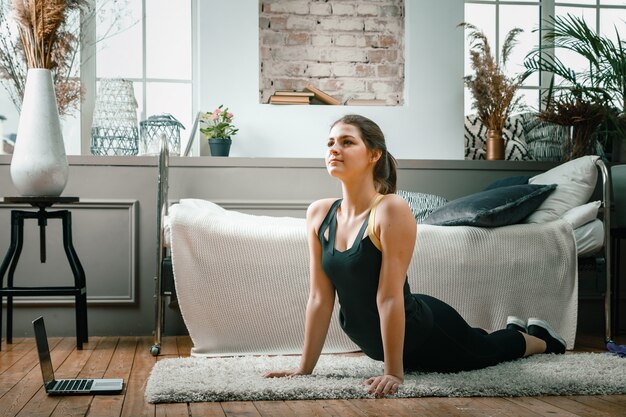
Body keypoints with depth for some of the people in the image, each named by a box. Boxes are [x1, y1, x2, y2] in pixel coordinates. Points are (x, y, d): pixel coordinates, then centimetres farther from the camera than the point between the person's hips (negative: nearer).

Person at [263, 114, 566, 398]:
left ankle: (538, 339, 58)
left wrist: (394, 373, -28)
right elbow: (320, 297, -11)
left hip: (421, 330, -6)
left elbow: (389, 297, -31)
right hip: (372, 339, 6)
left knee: (484, 351, 25)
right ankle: (513, 328, 65)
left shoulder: (392, 210, -30)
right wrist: (304, 368, -10)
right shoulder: (318, 214, -14)